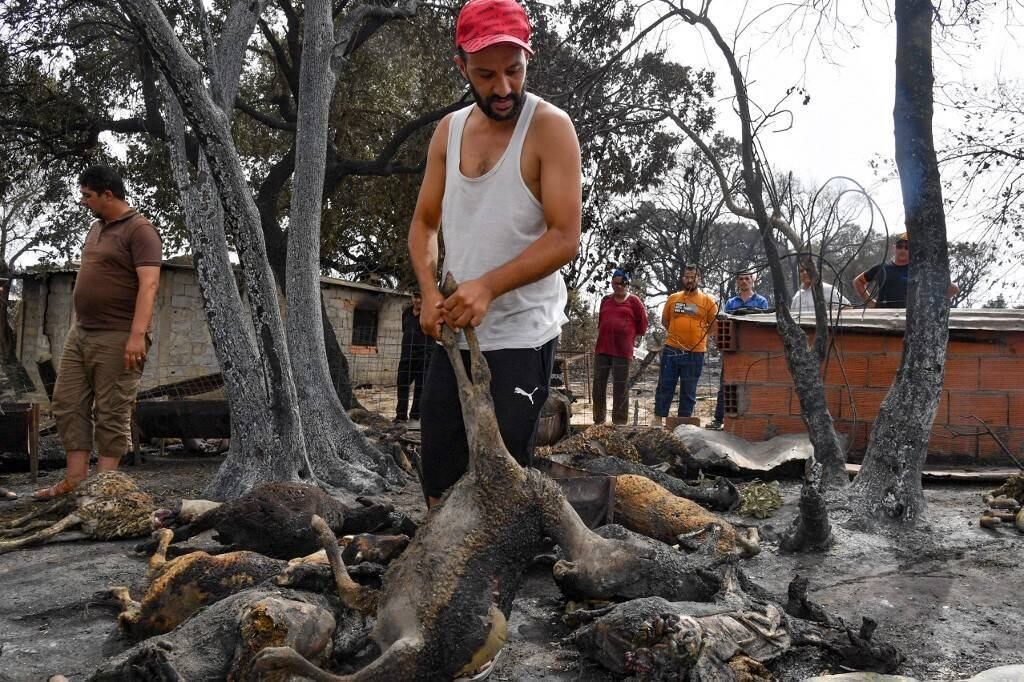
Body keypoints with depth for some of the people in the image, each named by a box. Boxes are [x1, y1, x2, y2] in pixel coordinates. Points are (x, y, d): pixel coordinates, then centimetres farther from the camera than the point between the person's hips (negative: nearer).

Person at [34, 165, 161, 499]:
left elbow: (149, 284, -21)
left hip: (117, 339, -9)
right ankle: (76, 477, 13)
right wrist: (78, 323, 21)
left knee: (112, 414, -3)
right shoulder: (96, 227, 17)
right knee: (68, 404, 7)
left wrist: (137, 335, -29)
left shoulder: (139, 230, -11)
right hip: (79, 333, 9)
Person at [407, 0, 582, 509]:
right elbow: (424, 224, 11)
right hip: (454, 331, 6)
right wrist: (430, 293, -6)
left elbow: (564, 238, -17)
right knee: (438, 477, 14)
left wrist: (487, 287, -27)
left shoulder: (549, 127, -11)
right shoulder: (449, 131, 7)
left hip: (521, 334, -6)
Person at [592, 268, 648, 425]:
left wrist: (629, 336, 9)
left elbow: (642, 324, 4)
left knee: (620, 388, 0)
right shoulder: (605, 300, 12)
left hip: (622, 351, -4)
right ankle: (598, 421, 16)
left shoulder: (633, 301, 0)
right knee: (598, 385, 6)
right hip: (602, 349, 5)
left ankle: (619, 423, 6)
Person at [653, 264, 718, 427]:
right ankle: (658, 419, 9)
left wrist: (699, 335, -1)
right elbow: (665, 321, 19)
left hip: (695, 353, -2)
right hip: (671, 350, 2)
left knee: (689, 391, 6)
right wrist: (678, 333, 10)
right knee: (665, 386, 3)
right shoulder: (673, 298, 8)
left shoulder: (708, 301, 1)